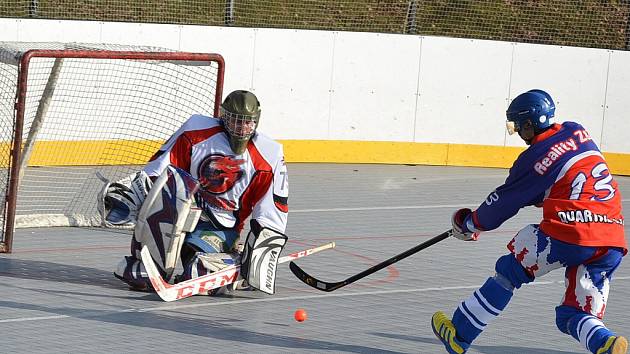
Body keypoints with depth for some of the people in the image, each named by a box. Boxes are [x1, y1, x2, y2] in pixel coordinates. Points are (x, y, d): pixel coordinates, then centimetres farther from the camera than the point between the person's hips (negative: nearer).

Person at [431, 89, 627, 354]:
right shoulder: (577, 133, 17)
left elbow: (505, 201, 11)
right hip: (613, 242, 6)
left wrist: (471, 225, 27)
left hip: (570, 233, -6)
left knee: (509, 271, 16)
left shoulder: (535, 157, 0)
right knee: (574, 315, 11)